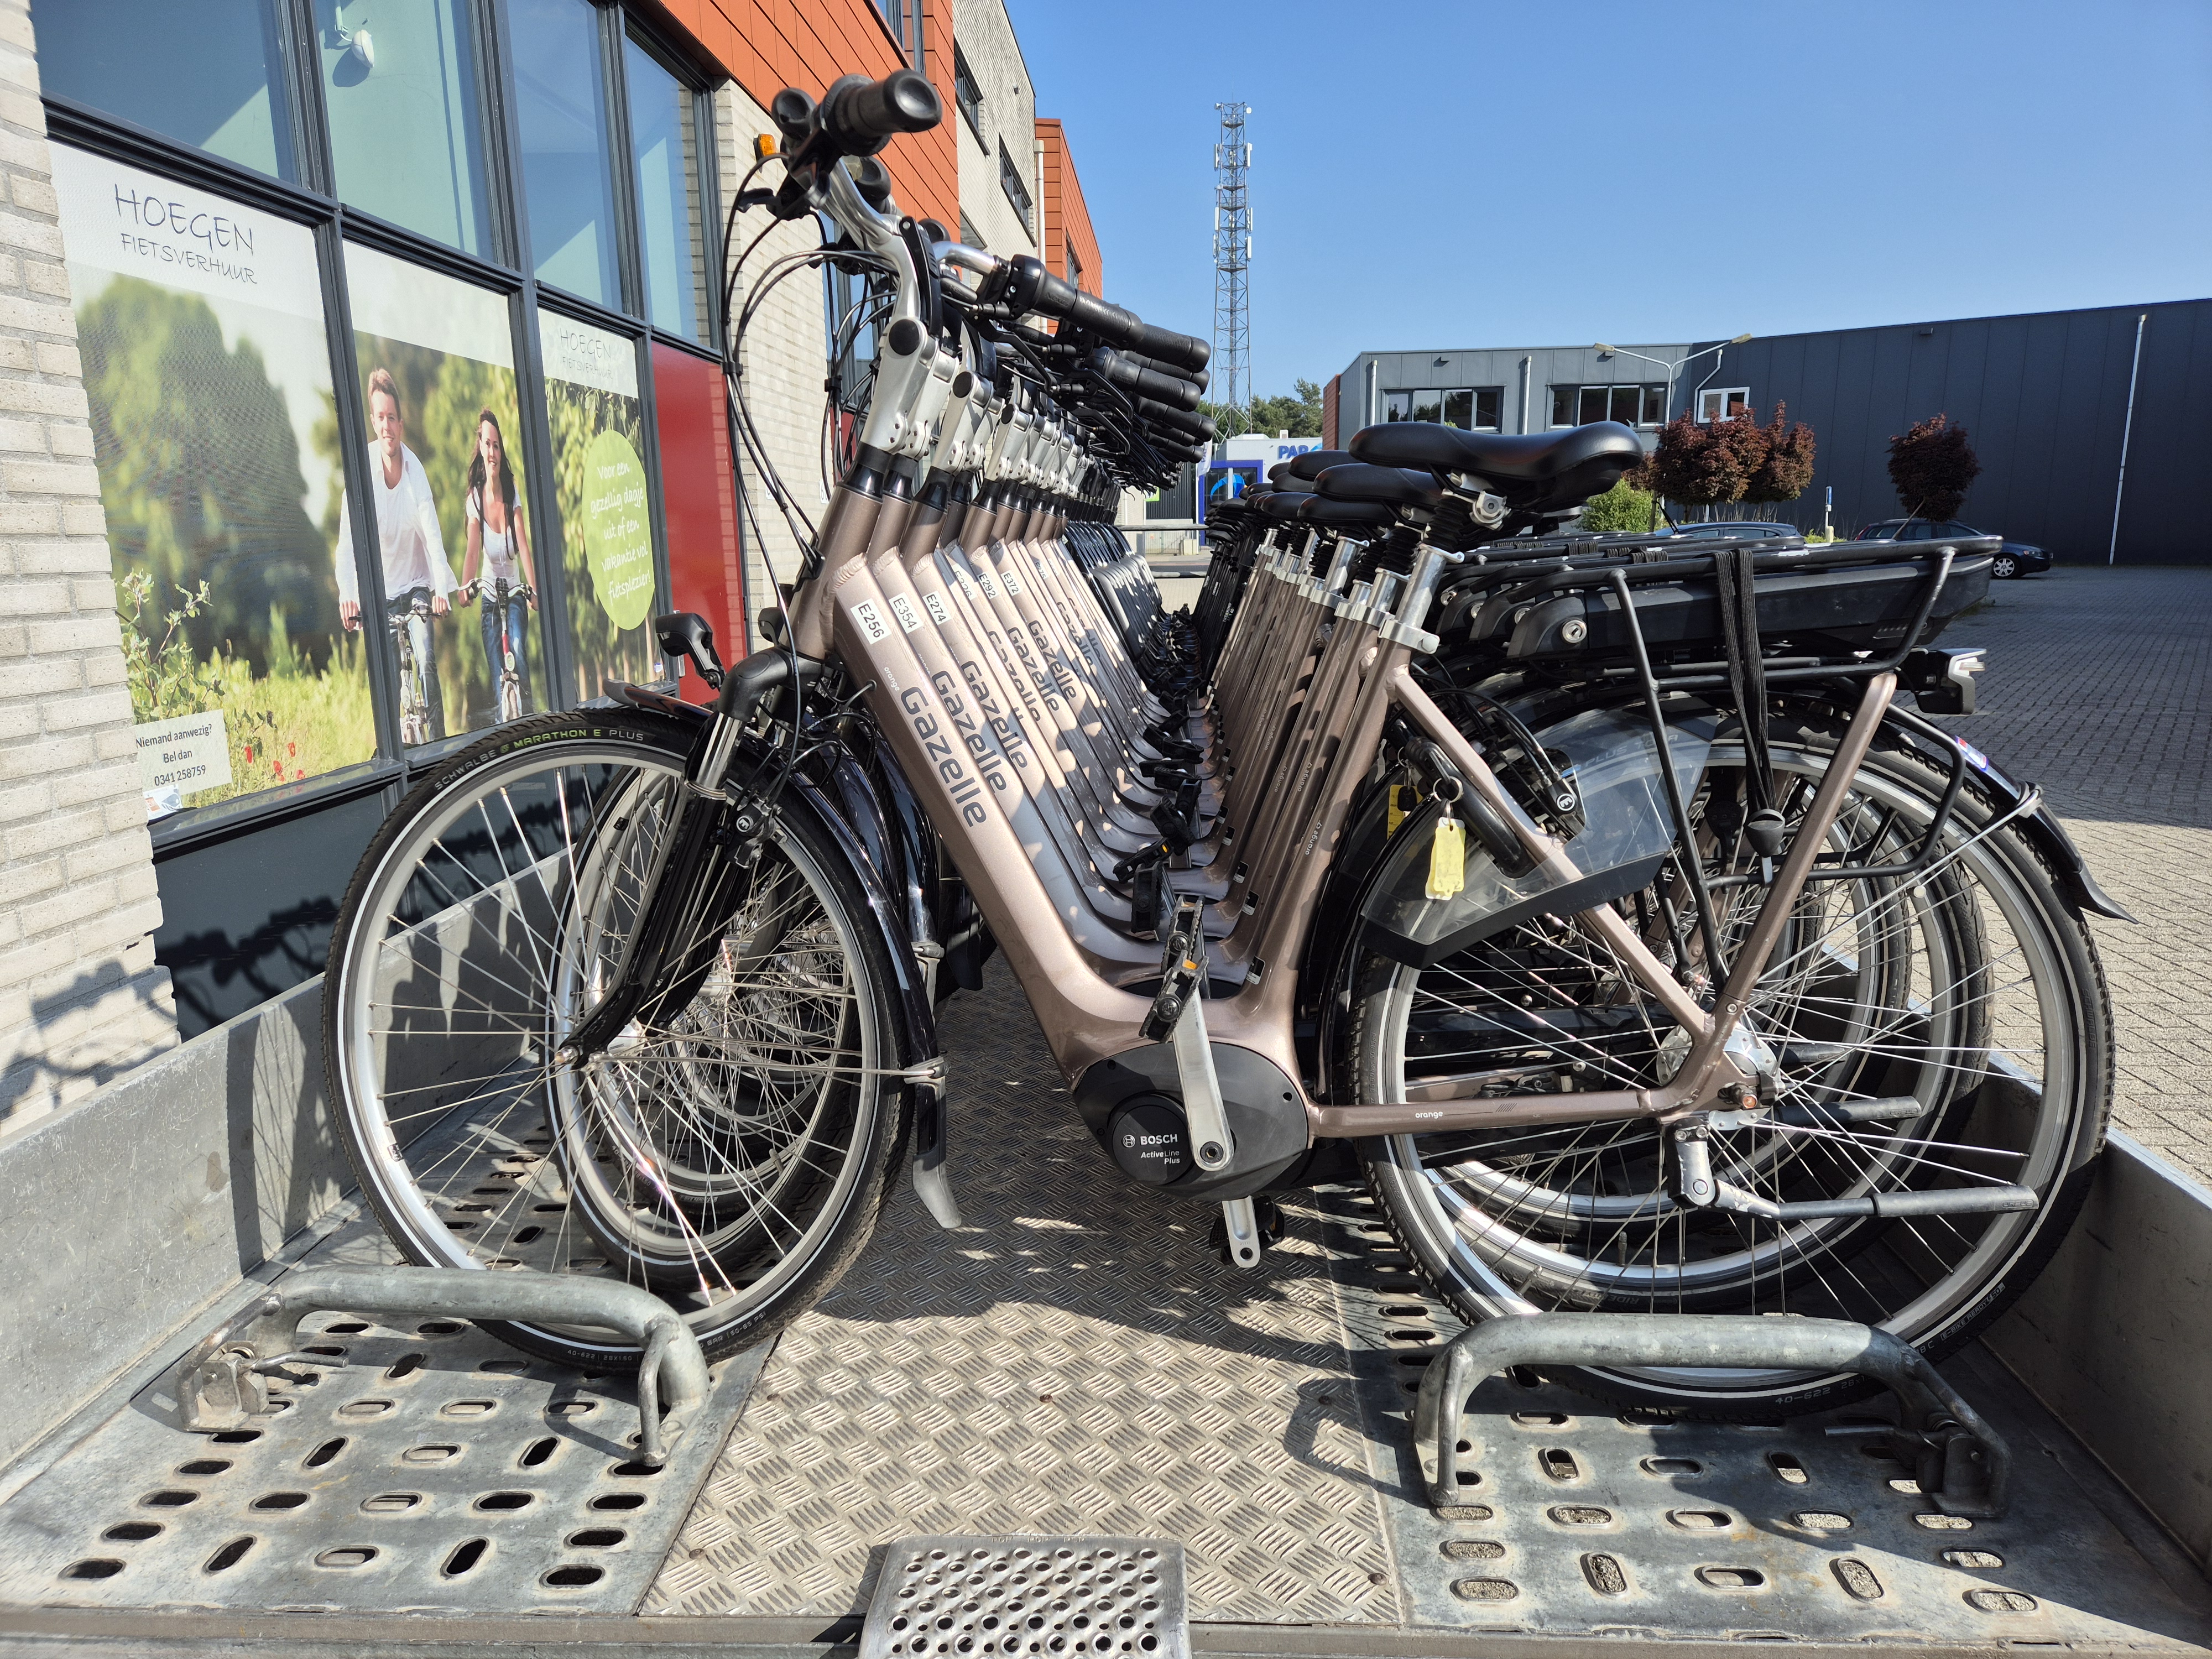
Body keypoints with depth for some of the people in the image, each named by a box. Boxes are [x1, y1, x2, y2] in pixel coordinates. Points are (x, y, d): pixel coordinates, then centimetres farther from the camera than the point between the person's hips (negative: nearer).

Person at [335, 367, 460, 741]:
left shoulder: (416, 471, -13)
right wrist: (347, 594, -31)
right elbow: (348, 535, -21)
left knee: (427, 661, -16)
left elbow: (433, 534, -20)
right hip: (379, 589, 0)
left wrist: (441, 589, -34)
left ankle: (438, 741, -9)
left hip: (415, 582, 0)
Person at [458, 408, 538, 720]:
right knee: (496, 672, -5)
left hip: (515, 593, 0)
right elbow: (473, 551, -18)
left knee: (518, 650, -20)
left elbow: (524, 545, -16)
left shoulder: (512, 491, -6)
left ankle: (528, 715, -5)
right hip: (490, 597, 0)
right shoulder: (475, 498, -8)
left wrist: (534, 589, -29)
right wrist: (465, 586, -38)